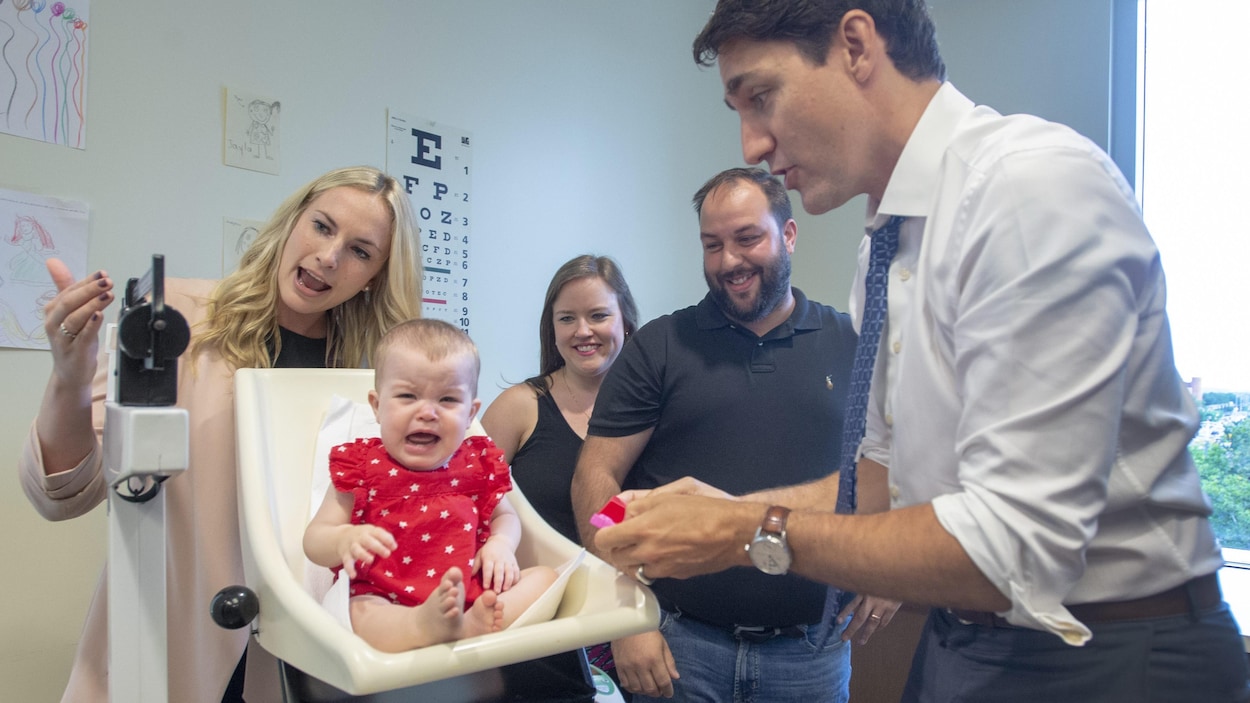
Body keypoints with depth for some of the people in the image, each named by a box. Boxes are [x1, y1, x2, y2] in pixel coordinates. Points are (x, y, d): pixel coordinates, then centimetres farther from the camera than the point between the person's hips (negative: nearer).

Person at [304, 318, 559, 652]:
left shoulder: (479, 463, 8)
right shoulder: (359, 467, 2)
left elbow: (504, 515, 23)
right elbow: (314, 540, 2)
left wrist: (501, 543, -2)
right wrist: (345, 540, -23)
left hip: (475, 594, 4)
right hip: (387, 601, -3)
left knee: (545, 576, -13)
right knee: (358, 614, -32)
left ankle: (473, 625, -36)